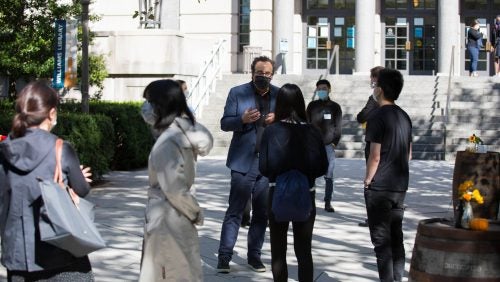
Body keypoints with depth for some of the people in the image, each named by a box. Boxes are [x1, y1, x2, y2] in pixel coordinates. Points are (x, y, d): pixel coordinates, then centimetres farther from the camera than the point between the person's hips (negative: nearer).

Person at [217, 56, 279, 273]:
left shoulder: (279, 95, 8)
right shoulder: (237, 93, 3)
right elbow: (225, 123, 1)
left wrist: (277, 120, -10)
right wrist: (242, 119, -19)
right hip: (244, 161, -3)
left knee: (262, 212, 8)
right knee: (235, 210, -3)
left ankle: (254, 255, 19)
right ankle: (224, 256, 0)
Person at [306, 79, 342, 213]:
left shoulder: (335, 107, 7)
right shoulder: (312, 105, 9)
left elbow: (338, 126, 5)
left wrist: (334, 143, -4)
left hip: (329, 146, -1)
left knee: (329, 176, -1)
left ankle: (328, 203, 3)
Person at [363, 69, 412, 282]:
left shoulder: (378, 117, -13)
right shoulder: (404, 117, 10)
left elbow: (375, 156, -15)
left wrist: (367, 181, -5)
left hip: (379, 187, -7)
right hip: (400, 186, 7)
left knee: (381, 240, -1)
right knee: (396, 238, 14)